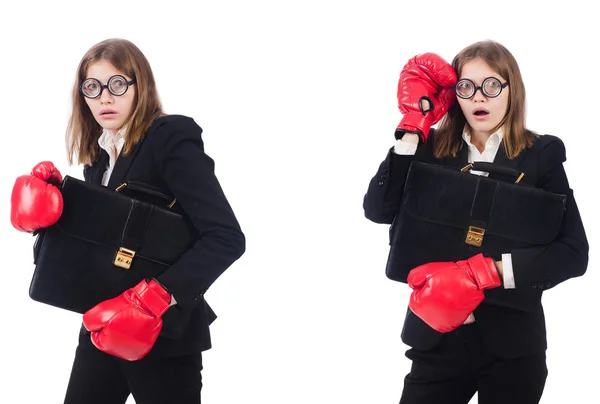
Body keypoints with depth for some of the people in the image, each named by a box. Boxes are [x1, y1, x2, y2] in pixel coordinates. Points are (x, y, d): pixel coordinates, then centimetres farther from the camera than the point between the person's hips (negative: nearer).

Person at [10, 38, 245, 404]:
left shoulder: (172, 138, -12)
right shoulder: (98, 154, 11)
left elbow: (226, 237, -21)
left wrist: (156, 299, -29)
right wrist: (45, 211, -5)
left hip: (163, 331, -7)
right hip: (102, 328, 7)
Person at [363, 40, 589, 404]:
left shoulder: (541, 155, -2)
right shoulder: (432, 148, 5)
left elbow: (574, 253, -9)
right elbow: (378, 210, -9)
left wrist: (488, 272, -20)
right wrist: (412, 126, -10)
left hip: (511, 345, -1)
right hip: (437, 336, 2)